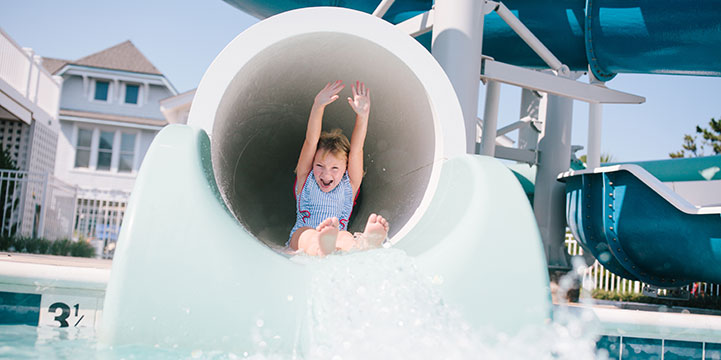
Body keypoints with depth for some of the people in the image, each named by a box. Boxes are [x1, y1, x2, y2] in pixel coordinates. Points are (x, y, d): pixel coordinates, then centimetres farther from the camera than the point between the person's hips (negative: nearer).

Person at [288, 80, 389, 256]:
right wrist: (318, 106, -17)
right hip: (300, 242, 0)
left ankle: (364, 245, -74)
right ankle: (322, 249, -76)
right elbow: (311, 142, -3)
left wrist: (362, 115, -16)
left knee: (344, 236, -37)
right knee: (307, 234, -39)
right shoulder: (306, 179, 12)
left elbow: (356, 150, -2)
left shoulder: (349, 186, 14)